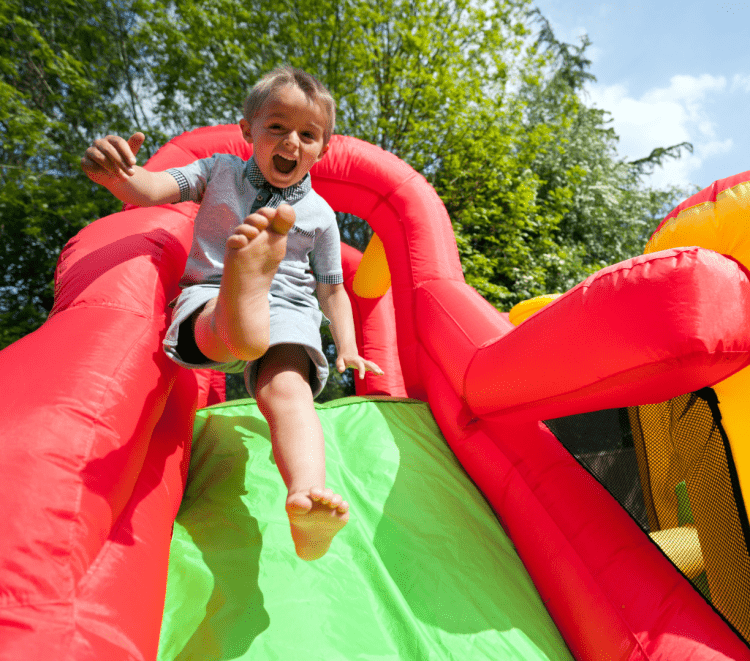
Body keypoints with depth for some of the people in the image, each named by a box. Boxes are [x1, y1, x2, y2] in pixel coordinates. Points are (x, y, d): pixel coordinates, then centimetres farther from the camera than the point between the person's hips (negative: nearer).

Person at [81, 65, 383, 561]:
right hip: (210, 299, 2)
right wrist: (119, 174, -25)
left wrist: (348, 349, 3)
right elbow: (152, 189, 0)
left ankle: (307, 495, -52)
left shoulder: (319, 212, 13)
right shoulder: (221, 172, 13)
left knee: (287, 389, -32)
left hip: (287, 308, -1)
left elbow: (333, 289, 16)